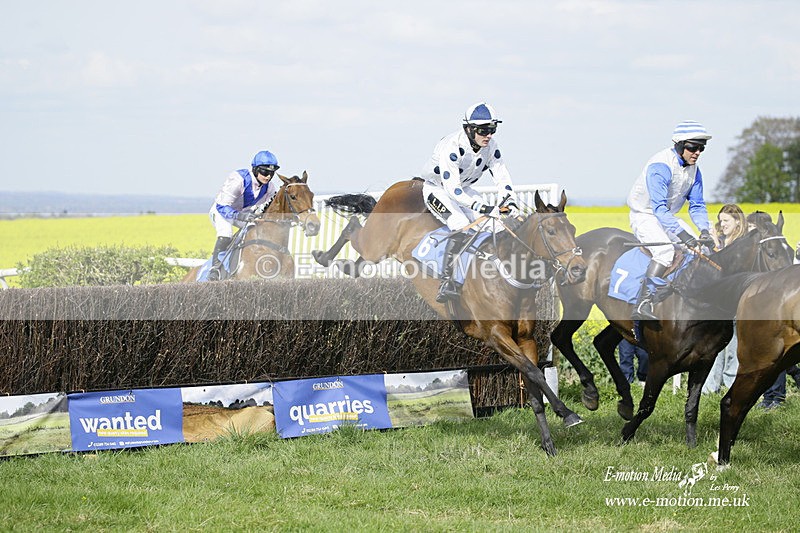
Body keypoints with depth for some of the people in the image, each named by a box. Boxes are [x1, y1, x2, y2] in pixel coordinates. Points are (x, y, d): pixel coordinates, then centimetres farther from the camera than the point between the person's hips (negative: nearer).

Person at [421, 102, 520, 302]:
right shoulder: (451, 147, -33)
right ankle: (446, 283, -31)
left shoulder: (491, 146, -13)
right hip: (437, 188, -7)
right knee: (461, 226, -29)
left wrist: (509, 201, -29)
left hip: (464, 188, 7)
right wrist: (480, 207, -49)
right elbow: (451, 187, -39)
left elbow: (502, 177, -9)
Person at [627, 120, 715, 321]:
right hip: (644, 216, -9)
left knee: (704, 246, 0)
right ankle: (642, 306, -37)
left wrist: (704, 230, -16)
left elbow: (697, 205, 4)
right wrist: (682, 234, -42)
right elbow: (659, 208, -34)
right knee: (666, 250, -32)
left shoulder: (693, 168, -1)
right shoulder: (660, 166, -28)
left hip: (667, 217, 9)